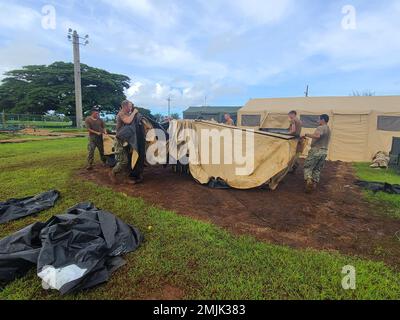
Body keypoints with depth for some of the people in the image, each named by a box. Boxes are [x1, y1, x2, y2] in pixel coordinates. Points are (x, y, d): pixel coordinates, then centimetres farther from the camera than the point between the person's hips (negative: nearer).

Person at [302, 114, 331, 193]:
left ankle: (309, 181, -20)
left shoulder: (321, 128, -11)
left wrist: (307, 135, -24)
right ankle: (314, 183, 13)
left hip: (316, 150, -8)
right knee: (317, 169, 13)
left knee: (307, 166, -4)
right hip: (324, 152, 9)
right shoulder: (328, 130, 20)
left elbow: (317, 136, -31)